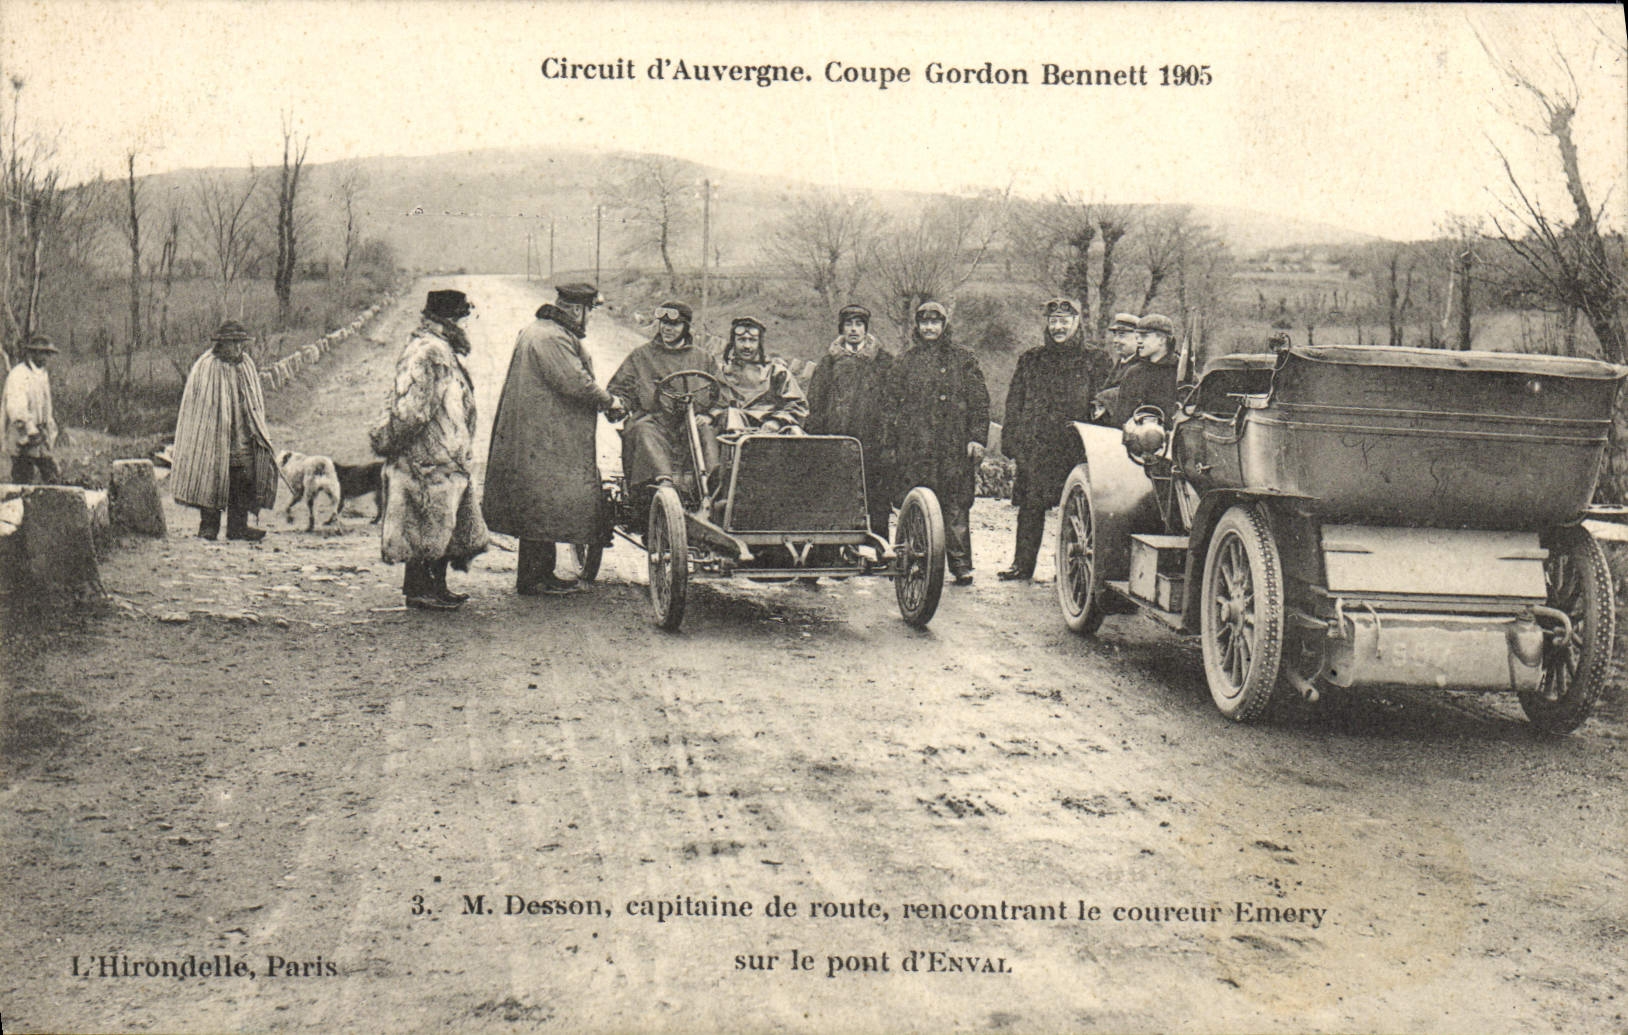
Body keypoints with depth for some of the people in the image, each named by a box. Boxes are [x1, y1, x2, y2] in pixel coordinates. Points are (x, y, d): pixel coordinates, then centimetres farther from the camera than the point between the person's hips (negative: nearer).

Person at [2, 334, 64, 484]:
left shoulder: (43, 374, 16)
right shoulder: (18, 375, -13)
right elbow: (16, 408, -23)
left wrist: (53, 431, 24)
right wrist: (30, 430, -30)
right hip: (22, 438, -8)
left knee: (52, 476, 6)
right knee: (21, 479, -4)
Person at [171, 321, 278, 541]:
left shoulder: (246, 364, 13)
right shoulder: (206, 367, -5)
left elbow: (254, 405, 20)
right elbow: (197, 407, -6)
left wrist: (257, 431, 14)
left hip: (242, 437, 5)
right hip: (214, 436, -5)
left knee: (245, 480, -3)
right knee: (211, 479, -2)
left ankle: (238, 526, 2)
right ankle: (208, 525, 8)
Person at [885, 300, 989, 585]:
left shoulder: (963, 359, 10)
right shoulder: (906, 361, 15)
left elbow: (980, 401, 7)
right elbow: (893, 404, 17)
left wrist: (977, 437, -2)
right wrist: (892, 443, 11)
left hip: (954, 446, -2)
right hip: (914, 448, 2)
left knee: (956, 507, -4)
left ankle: (961, 565, 0)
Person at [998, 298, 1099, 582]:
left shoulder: (1089, 363, 8)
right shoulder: (1030, 360, 12)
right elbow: (1014, 402, 12)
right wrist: (1010, 440, 4)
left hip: (1074, 447, -1)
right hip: (1034, 446, 1)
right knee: (1030, 505, 1)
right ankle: (1022, 563, 8)